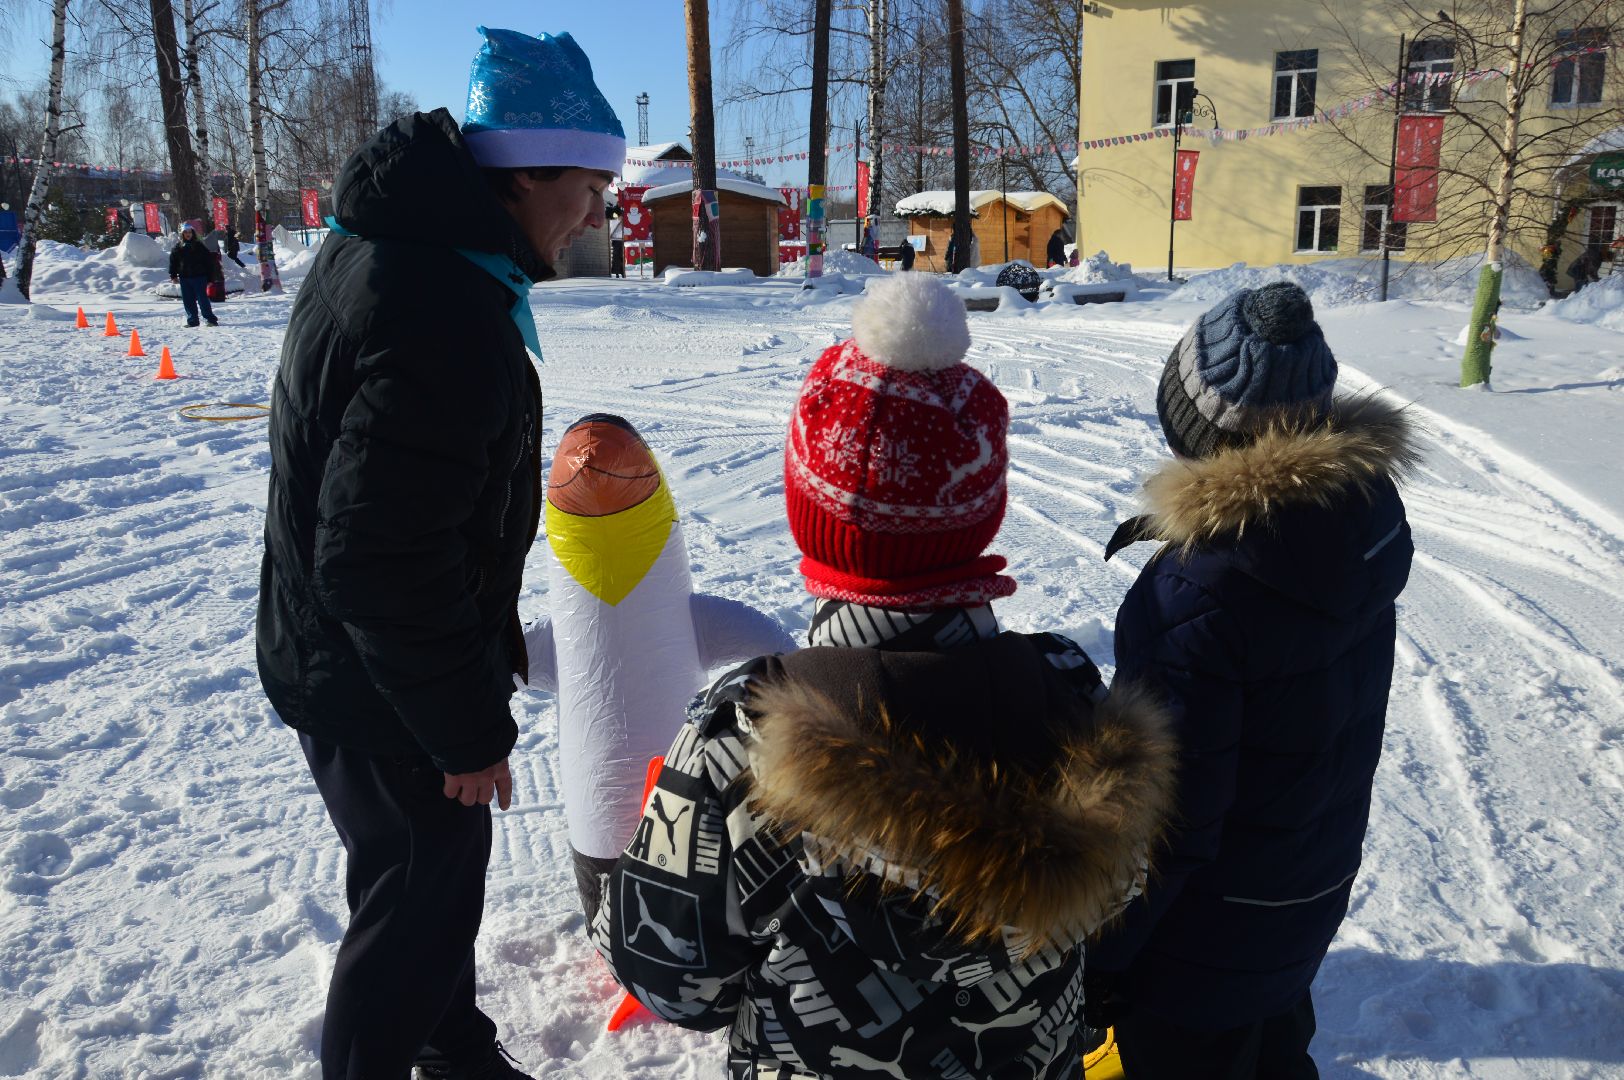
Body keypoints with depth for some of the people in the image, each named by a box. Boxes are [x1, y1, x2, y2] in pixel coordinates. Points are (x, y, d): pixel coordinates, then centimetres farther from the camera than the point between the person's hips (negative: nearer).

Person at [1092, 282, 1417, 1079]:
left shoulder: (1193, 595, -35)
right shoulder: (1365, 507, -13)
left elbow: (1164, 817, -28)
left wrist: (1099, 953, -14)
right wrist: (1188, 524, 1)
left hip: (1206, 928, -6)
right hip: (1317, 882, 7)